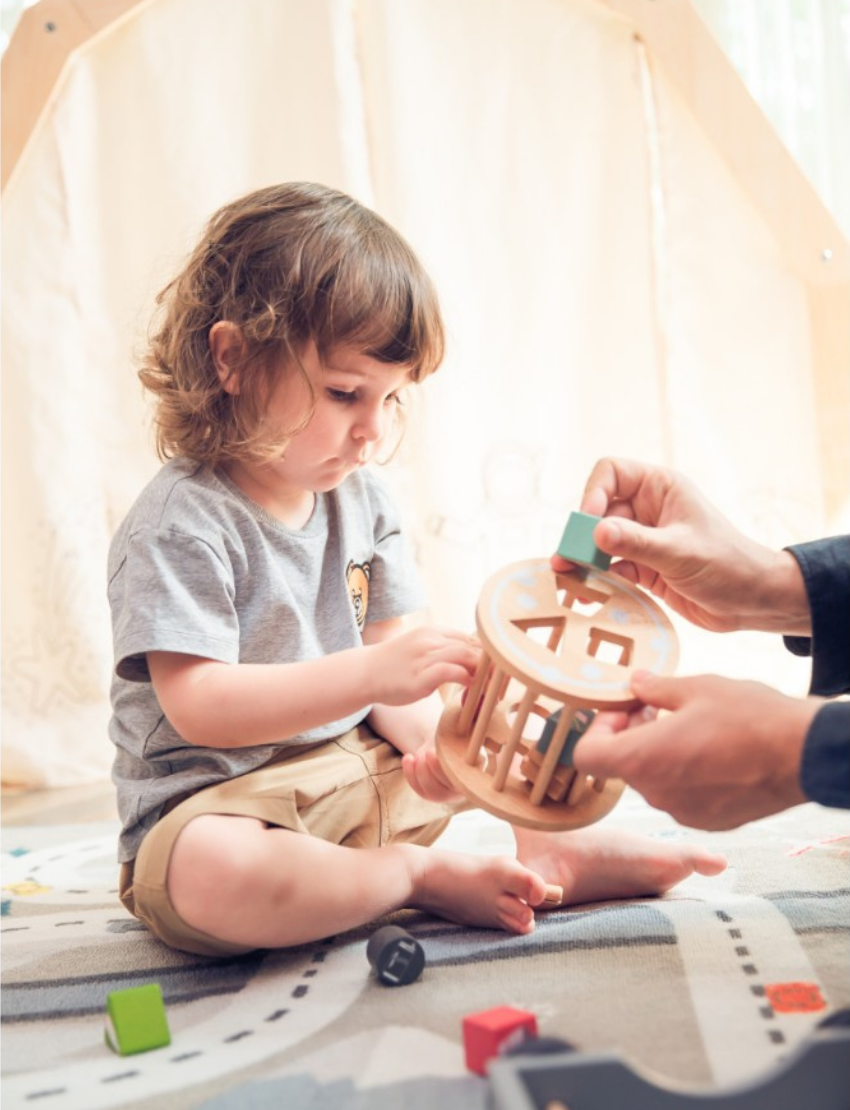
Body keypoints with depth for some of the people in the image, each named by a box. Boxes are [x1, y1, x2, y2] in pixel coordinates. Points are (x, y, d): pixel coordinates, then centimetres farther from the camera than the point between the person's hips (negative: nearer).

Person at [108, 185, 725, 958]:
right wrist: (369, 674, -36)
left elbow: (394, 650, 5)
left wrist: (436, 737, -17)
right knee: (215, 875, -40)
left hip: (361, 773, 7)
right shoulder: (181, 521, -18)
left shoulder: (360, 495, 5)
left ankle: (549, 853, -7)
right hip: (218, 802, -7)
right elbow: (196, 705, -26)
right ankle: (423, 875, -18)